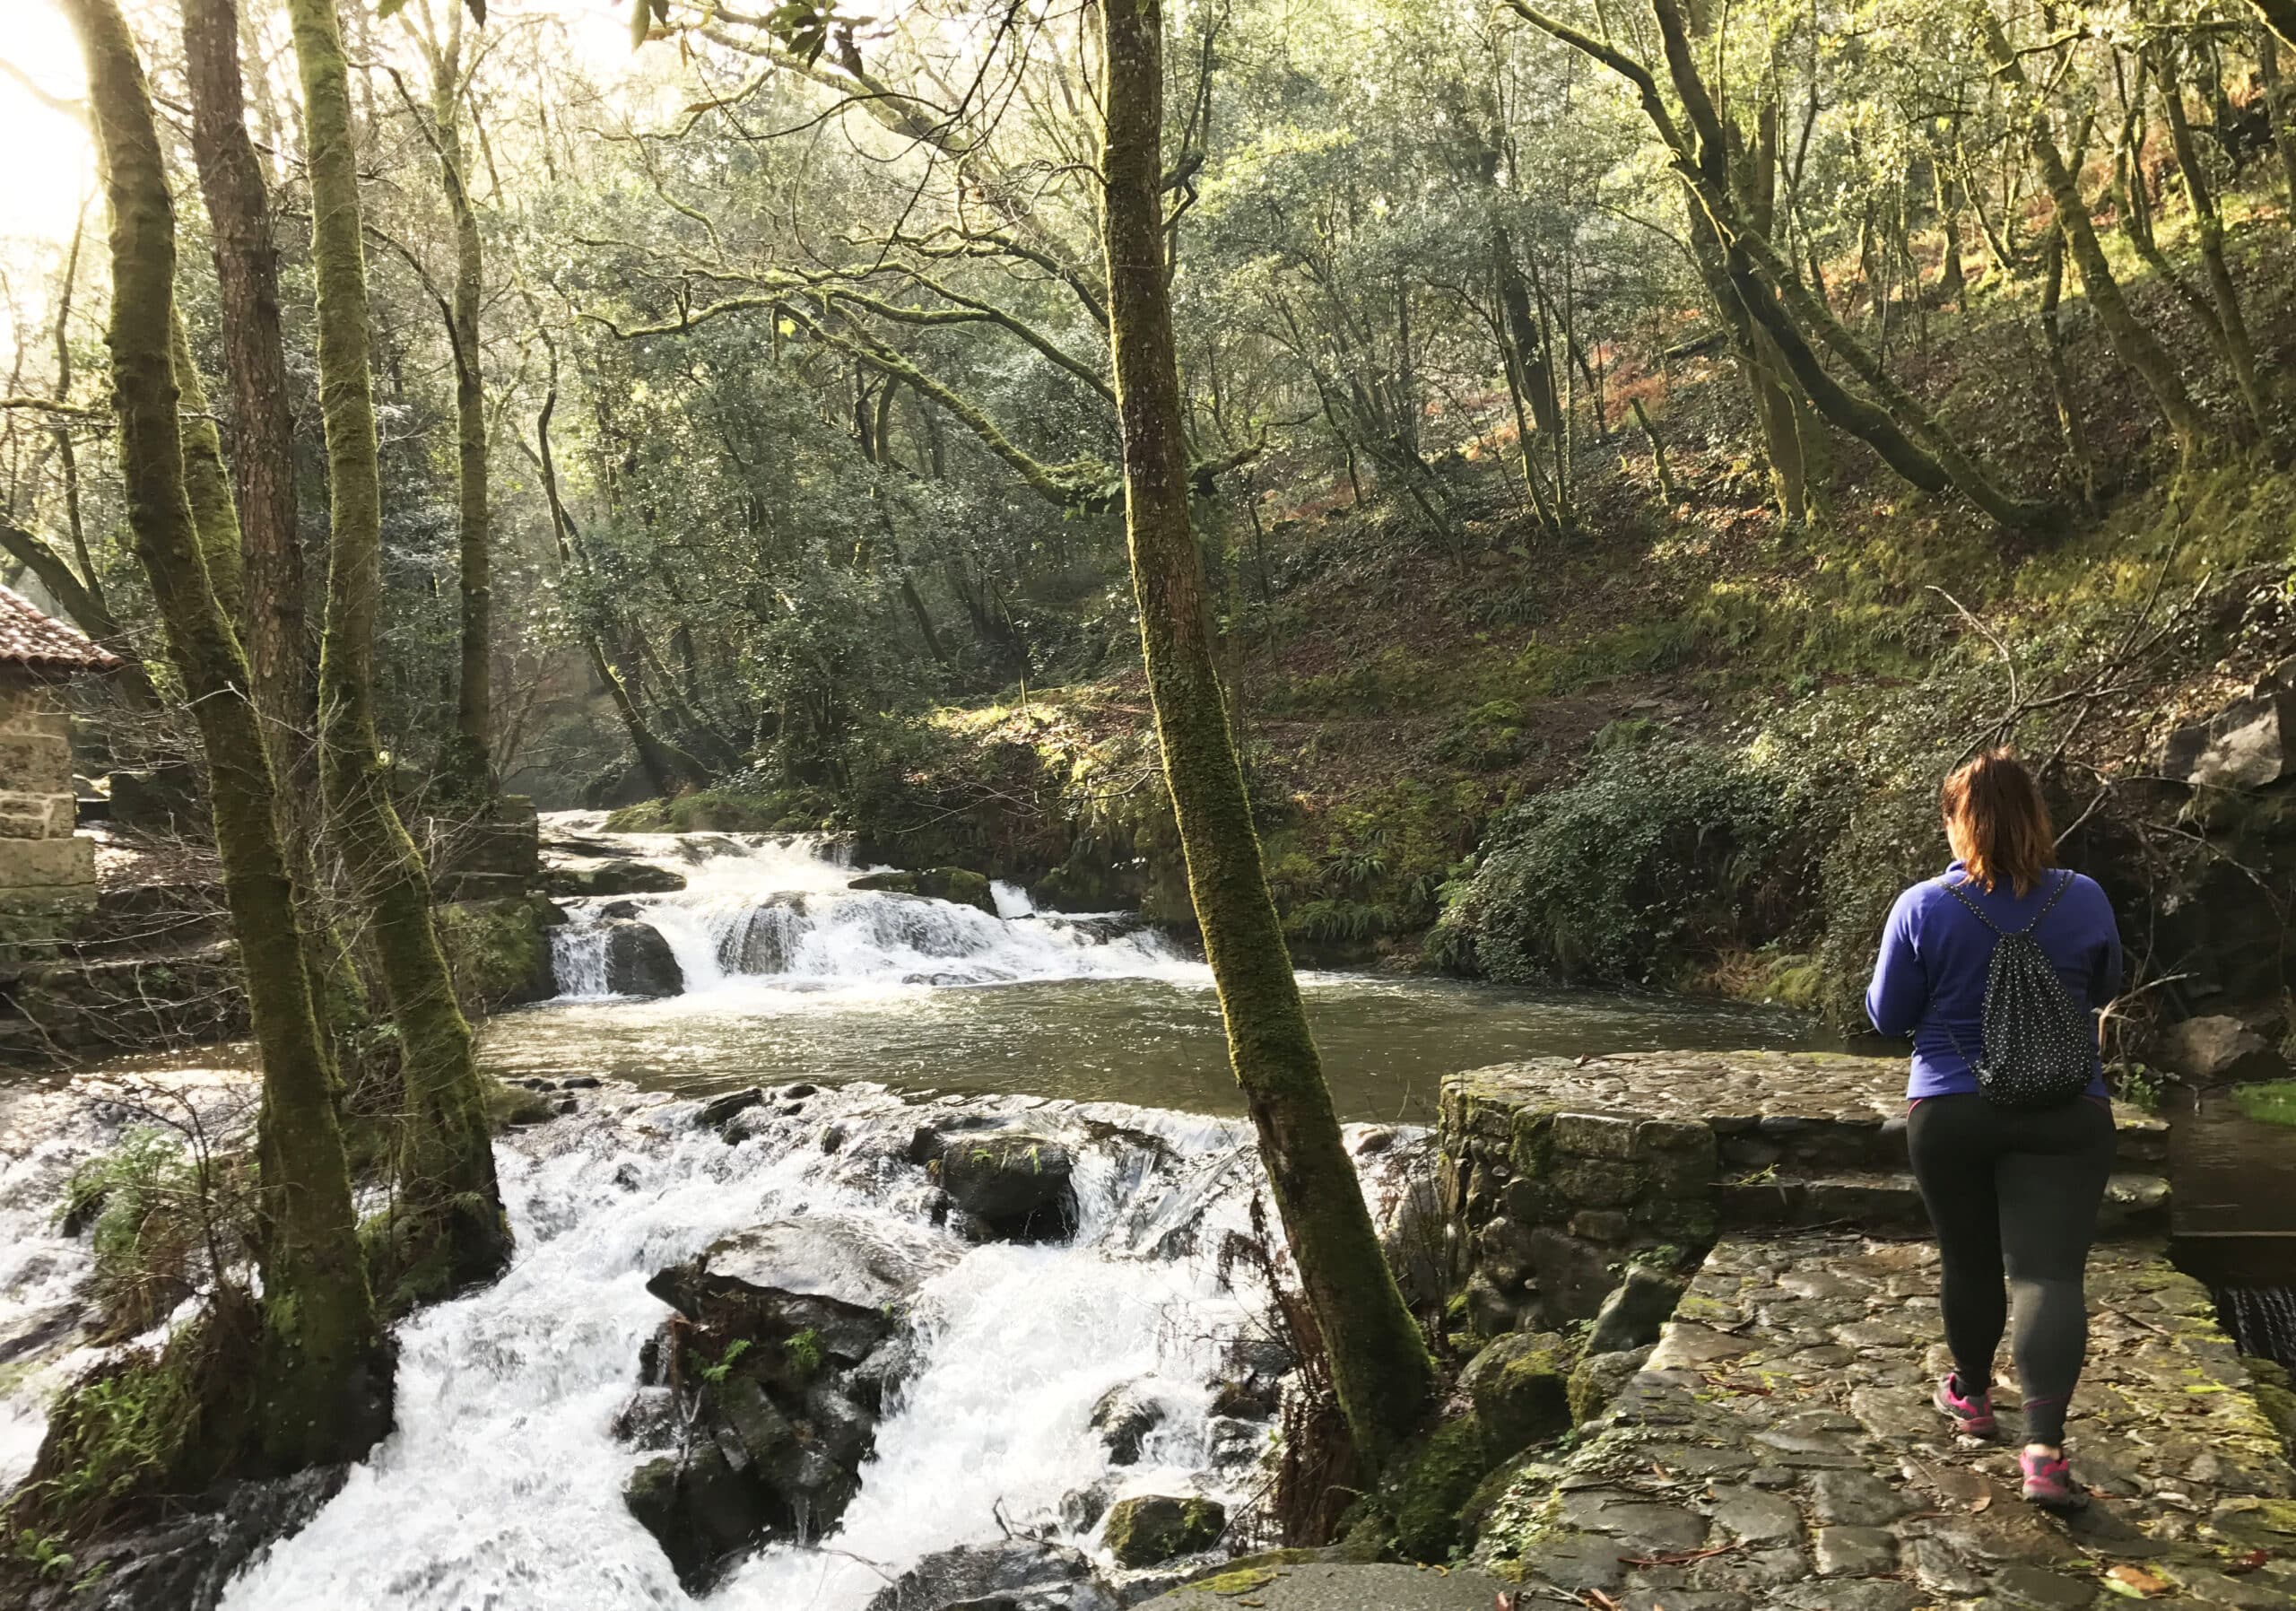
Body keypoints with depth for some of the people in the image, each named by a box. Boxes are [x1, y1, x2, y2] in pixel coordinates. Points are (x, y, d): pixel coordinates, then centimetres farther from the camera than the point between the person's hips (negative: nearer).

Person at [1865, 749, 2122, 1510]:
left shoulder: (1924, 906, -10)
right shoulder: (2084, 899, -4)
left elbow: (1888, 1015, -2)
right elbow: (2104, 989, 14)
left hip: (1949, 1112, 0)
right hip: (2066, 1113, 0)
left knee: (1968, 1260, 15)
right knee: (2051, 1272, -4)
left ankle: (1973, 1395, 34)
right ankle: (2044, 1446, -15)